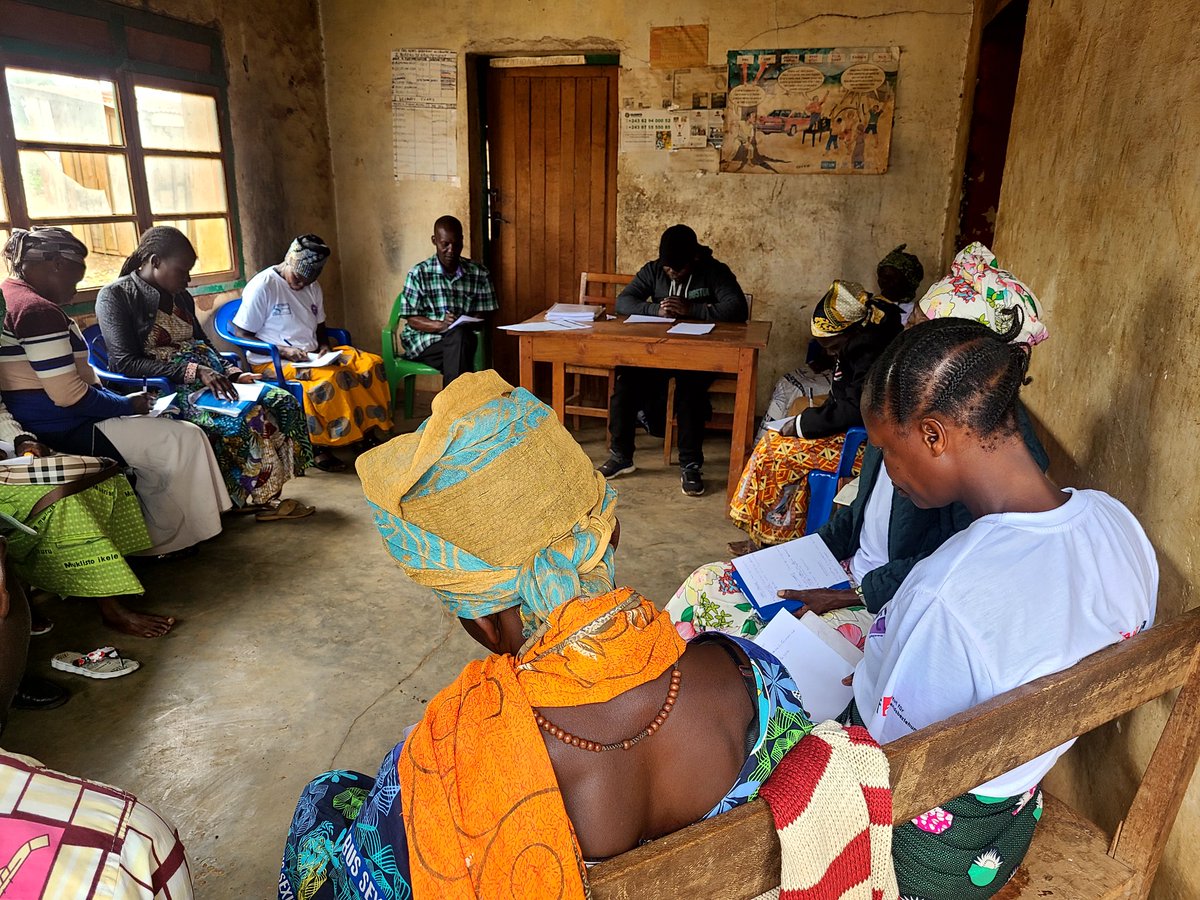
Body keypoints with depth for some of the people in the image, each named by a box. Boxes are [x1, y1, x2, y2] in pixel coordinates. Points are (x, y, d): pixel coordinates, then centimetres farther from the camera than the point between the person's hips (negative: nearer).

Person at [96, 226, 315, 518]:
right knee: (245, 416, -31)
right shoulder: (115, 296, -6)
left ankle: (267, 493, -10)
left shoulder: (181, 296, 16)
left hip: (205, 378, 8)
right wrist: (194, 371, -23)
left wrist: (233, 373, 3)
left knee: (282, 401, -12)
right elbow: (125, 364, -15)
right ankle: (259, 497, -13)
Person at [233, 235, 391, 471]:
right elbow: (241, 336, -9)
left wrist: (324, 346, 0)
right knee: (331, 377, -35)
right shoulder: (262, 286, -10)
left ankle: (368, 433, -12)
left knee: (371, 363, -14)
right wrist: (283, 350, -19)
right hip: (272, 362, -7)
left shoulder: (313, 288, 13)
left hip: (313, 357, 7)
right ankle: (319, 448, -24)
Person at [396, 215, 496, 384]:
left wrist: (465, 324, -17)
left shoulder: (479, 274, 5)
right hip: (425, 342, -2)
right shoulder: (418, 274, -1)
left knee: (459, 334, -34)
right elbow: (412, 320, -2)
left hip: (463, 337, 2)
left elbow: (483, 317, 6)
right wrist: (441, 325, -21)